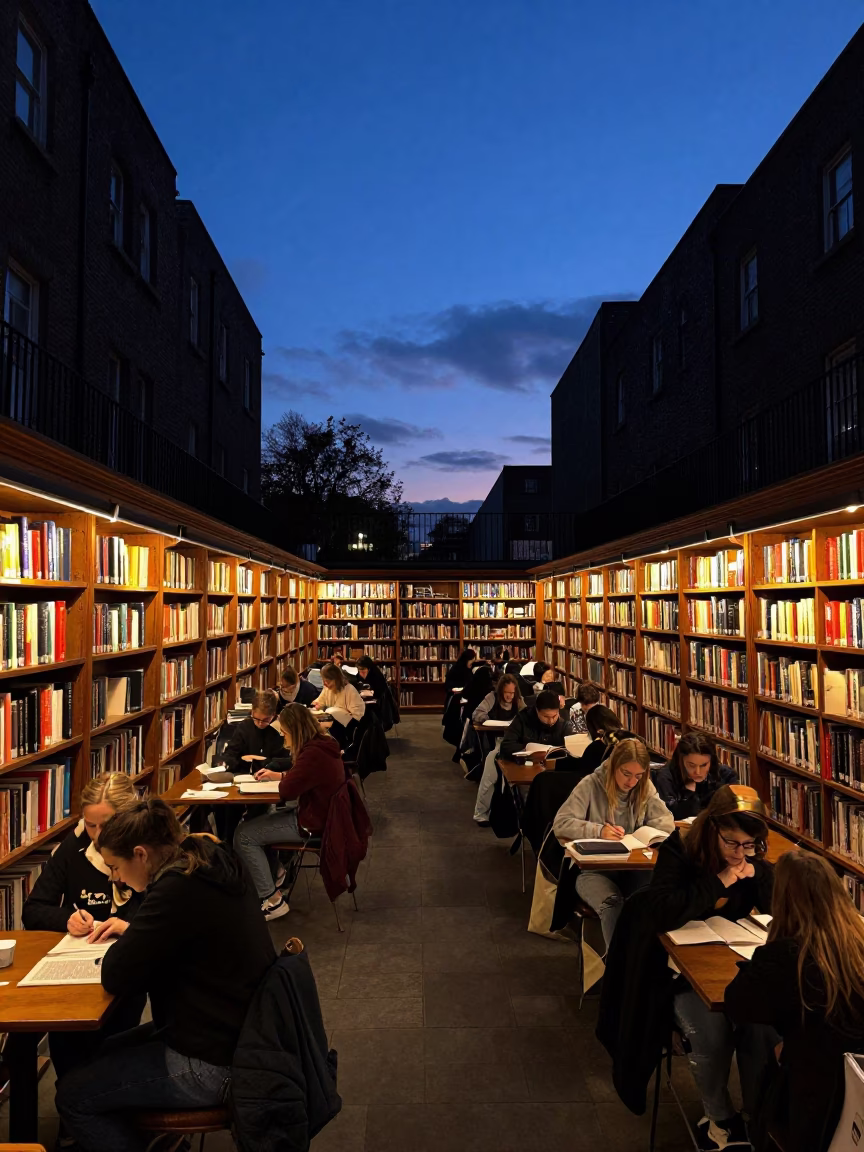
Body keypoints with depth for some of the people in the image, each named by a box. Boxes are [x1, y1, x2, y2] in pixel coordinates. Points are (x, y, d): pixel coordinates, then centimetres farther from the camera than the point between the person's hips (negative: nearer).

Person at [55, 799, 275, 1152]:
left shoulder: (178, 889, -28)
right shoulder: (215, 862, -1)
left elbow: (116, 977, -21)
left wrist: (126, 940, -2)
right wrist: (132, 929, 7)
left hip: (210, 1065, -9)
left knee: (72, 1096, 7)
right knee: (101, 1054, 25)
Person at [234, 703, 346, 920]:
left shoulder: (313, 754, -26)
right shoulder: (322, 744, 5)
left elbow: (287, 791, -23)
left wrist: (281, 779, -2)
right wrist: (277, 774, 11)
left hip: (313, 824, -10)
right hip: (319, 813, 10)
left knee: (244, 835, -5)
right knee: (256, 820, 21)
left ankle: (273, 901, -2)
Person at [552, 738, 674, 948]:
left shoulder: (645, 788, 7)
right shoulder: (590, 785, -6)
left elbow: (667, 822, 6)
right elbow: (560, 824, -9)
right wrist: (599, 831, -22)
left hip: (632, 866, 3)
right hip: (593, 869, -3)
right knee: (612, 904, -35)